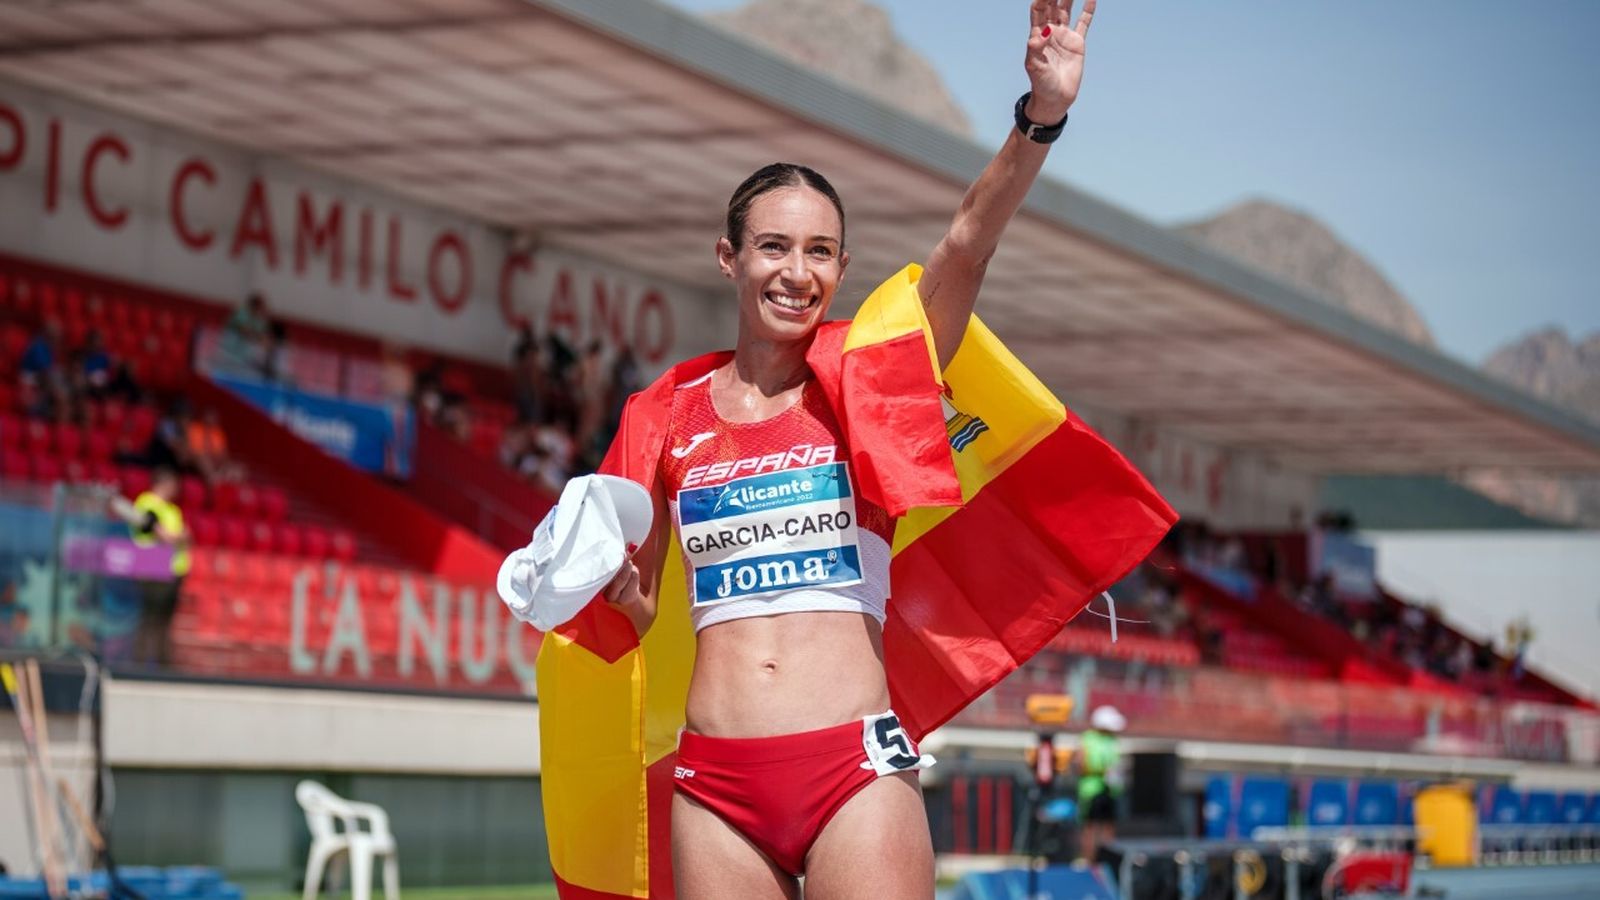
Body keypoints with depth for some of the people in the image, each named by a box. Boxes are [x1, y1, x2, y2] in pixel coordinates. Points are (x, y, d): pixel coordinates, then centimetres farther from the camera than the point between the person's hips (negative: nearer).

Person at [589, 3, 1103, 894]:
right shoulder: (675, 419, 11)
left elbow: (966, 249, -11)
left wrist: (1041, 113, -24)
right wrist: (608, 574, -2)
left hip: (854, 766, -2)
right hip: (715, 779, 2)